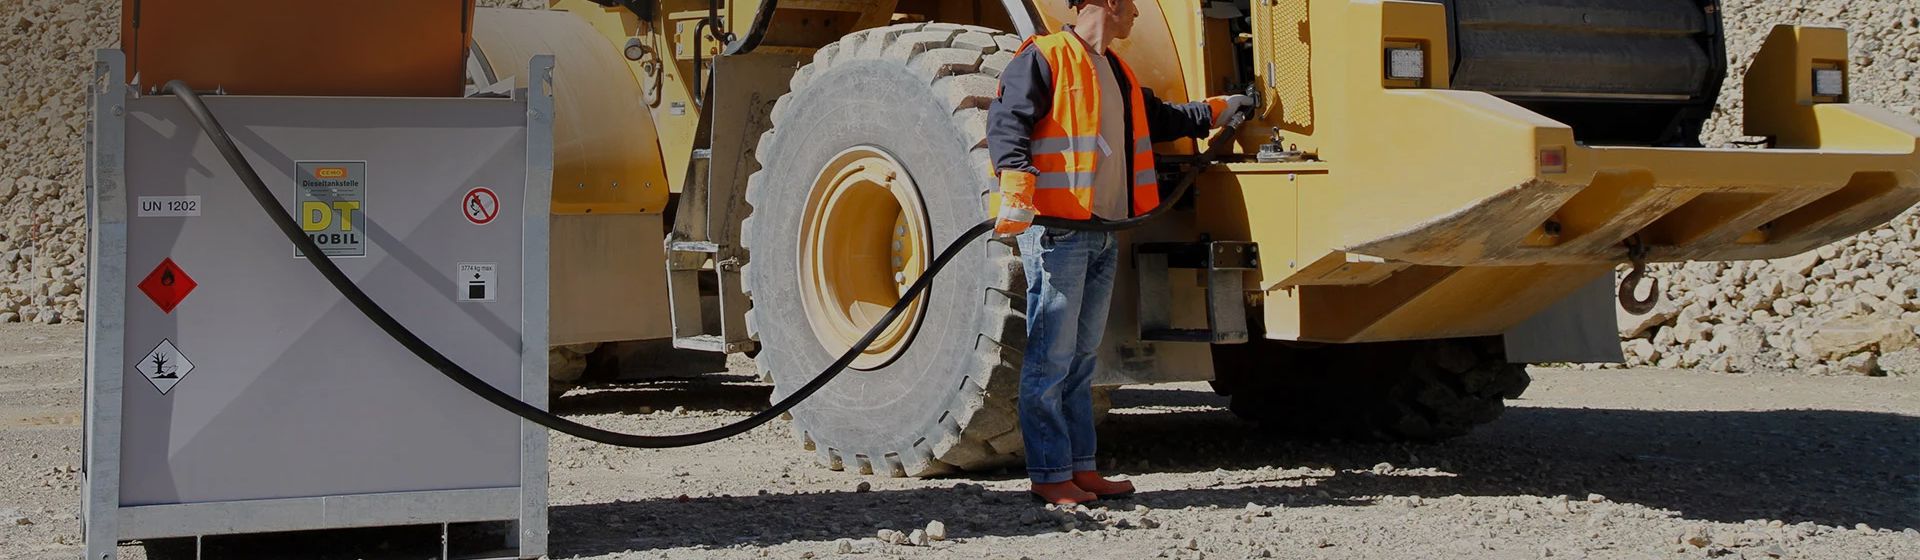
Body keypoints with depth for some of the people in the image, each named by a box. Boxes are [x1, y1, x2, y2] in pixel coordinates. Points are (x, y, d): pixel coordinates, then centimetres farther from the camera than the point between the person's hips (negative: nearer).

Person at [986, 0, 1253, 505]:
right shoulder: (1043, 59, -8)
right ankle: (1049, 476, -3)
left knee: (1081, 358, 12)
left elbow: (1158, 119, 37)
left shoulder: (1115, 71, 21)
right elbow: (1006, 123, -17)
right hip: (1056, 231, -9)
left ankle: (1081, 468, 17)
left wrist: (1216, 112, 38)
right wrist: (1017, 190, -29)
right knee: (1051, 358, -6)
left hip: (1103, 235, 9)